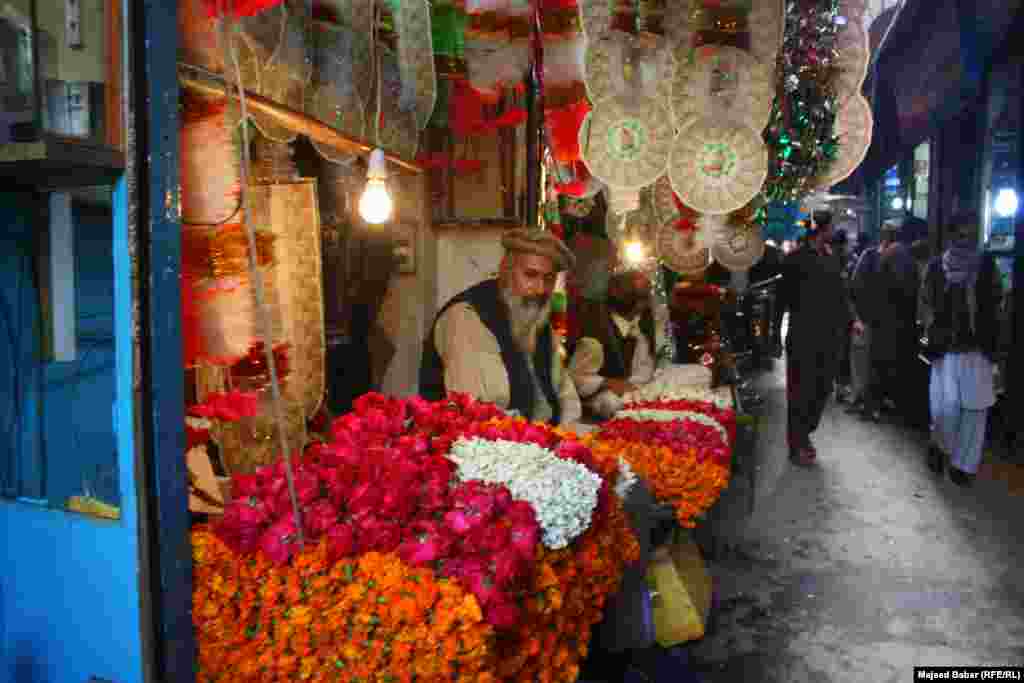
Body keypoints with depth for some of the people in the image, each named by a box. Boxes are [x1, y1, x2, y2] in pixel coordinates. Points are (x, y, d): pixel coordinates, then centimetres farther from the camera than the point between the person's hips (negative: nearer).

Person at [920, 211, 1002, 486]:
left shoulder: (987, 265, 6)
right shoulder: (937, 266, 3)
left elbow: (996, 302, 8)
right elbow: (925, 302, 6)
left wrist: (993, 338, 1)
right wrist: (932, 329, -7)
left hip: (978, 348, 1)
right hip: (946, 347, -1)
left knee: (975, 408, 0)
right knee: (946, 407, -7)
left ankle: (963, 464, 13)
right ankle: (939, 446, 23)